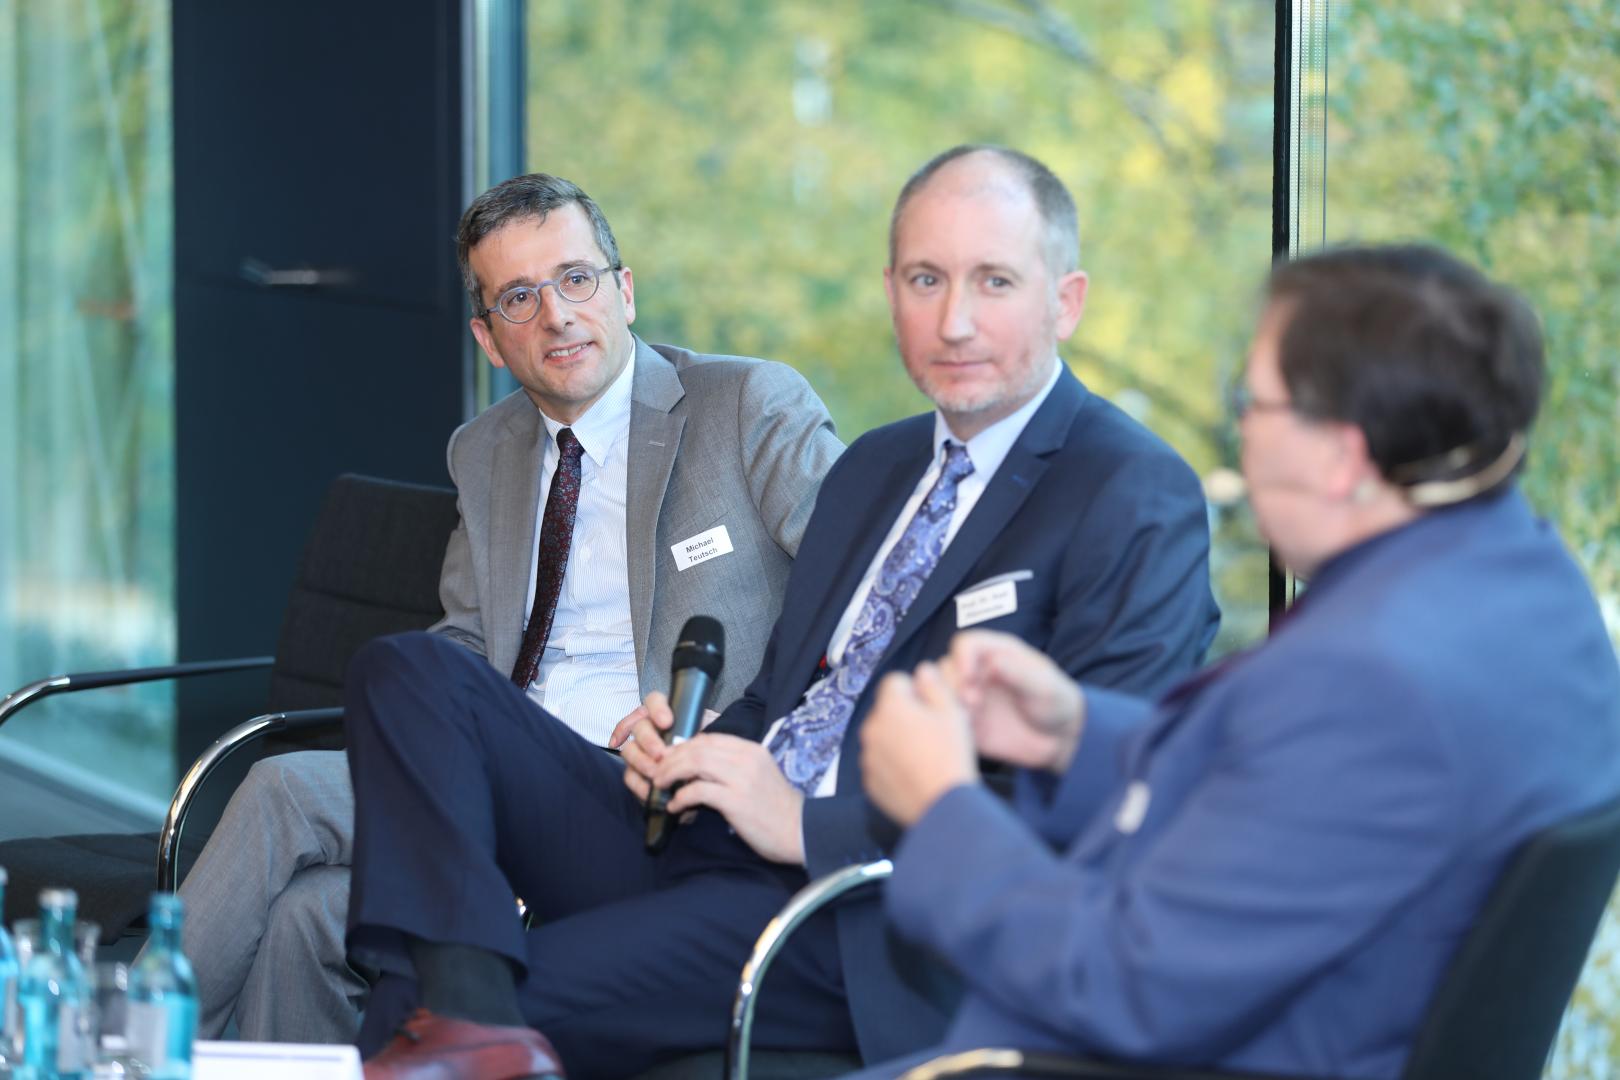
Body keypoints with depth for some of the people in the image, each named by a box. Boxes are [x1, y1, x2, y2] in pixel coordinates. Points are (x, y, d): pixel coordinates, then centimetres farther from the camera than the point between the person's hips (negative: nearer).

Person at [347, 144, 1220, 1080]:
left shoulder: (1138, 502, -6)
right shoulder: (873, 468, 22)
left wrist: (810, 824, -17)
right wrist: (691, 741, 2)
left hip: (858, 921, -9)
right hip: (705, 836, 9)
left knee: (527, 994, -31)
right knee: (410, 673, -10)